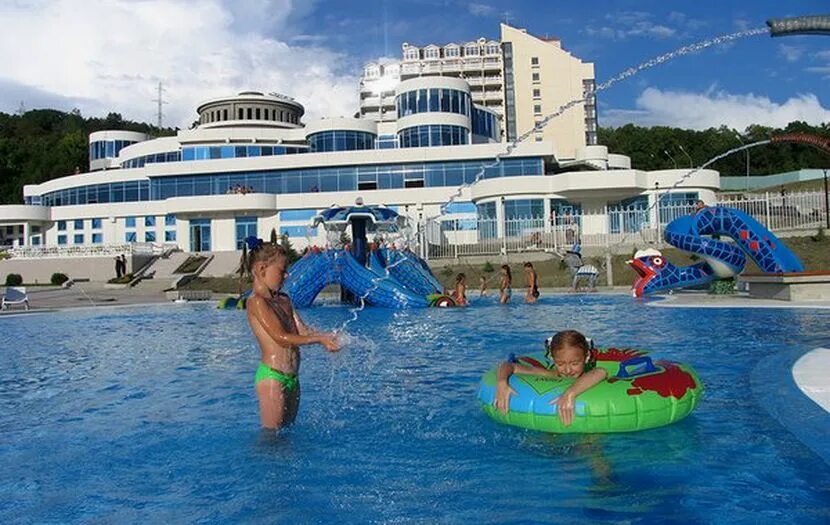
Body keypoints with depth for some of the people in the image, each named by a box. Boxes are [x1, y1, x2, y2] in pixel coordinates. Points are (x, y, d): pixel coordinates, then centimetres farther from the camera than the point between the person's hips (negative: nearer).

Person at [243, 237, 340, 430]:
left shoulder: (283, 300, 14)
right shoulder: (256, 301, -13)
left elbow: (302, 331, 8)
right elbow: (282, 338, -19)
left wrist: (327, 337, -9)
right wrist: (319, 339, -18)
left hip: (291, 377, 9)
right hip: (272, 376, -9)